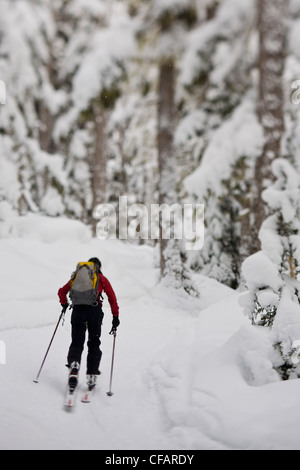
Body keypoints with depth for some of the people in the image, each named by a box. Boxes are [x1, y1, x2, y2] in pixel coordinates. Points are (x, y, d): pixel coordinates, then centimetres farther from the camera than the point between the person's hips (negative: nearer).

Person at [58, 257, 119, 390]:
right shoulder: (102, 279, 16)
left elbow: (62, 291, 22)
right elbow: (112, 298, 9)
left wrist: (64, 304, 36)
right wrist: (115, 316, 11)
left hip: (78, 310, 1)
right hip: (95, 311, -1)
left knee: (76, 342, 5)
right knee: (94, 344, 10)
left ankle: (74, 363, -26)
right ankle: (91, 375, 4)